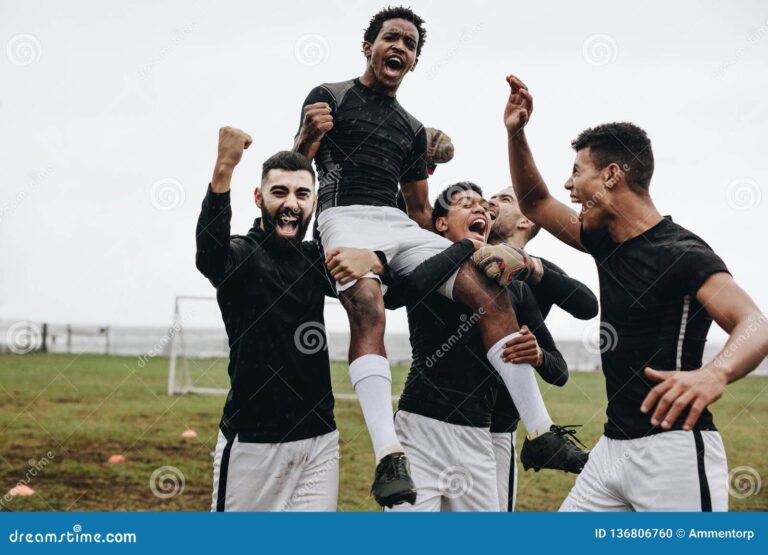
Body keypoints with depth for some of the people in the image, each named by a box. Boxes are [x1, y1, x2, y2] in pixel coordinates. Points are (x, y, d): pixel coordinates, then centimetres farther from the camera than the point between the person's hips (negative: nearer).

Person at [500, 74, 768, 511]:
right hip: (614, 446, 9)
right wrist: (516, 134, 12)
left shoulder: (681, 253, -14)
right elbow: (536, 205, 28)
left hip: (673, 452, -9)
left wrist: (715, 374, -50)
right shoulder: (606, 242, 13)